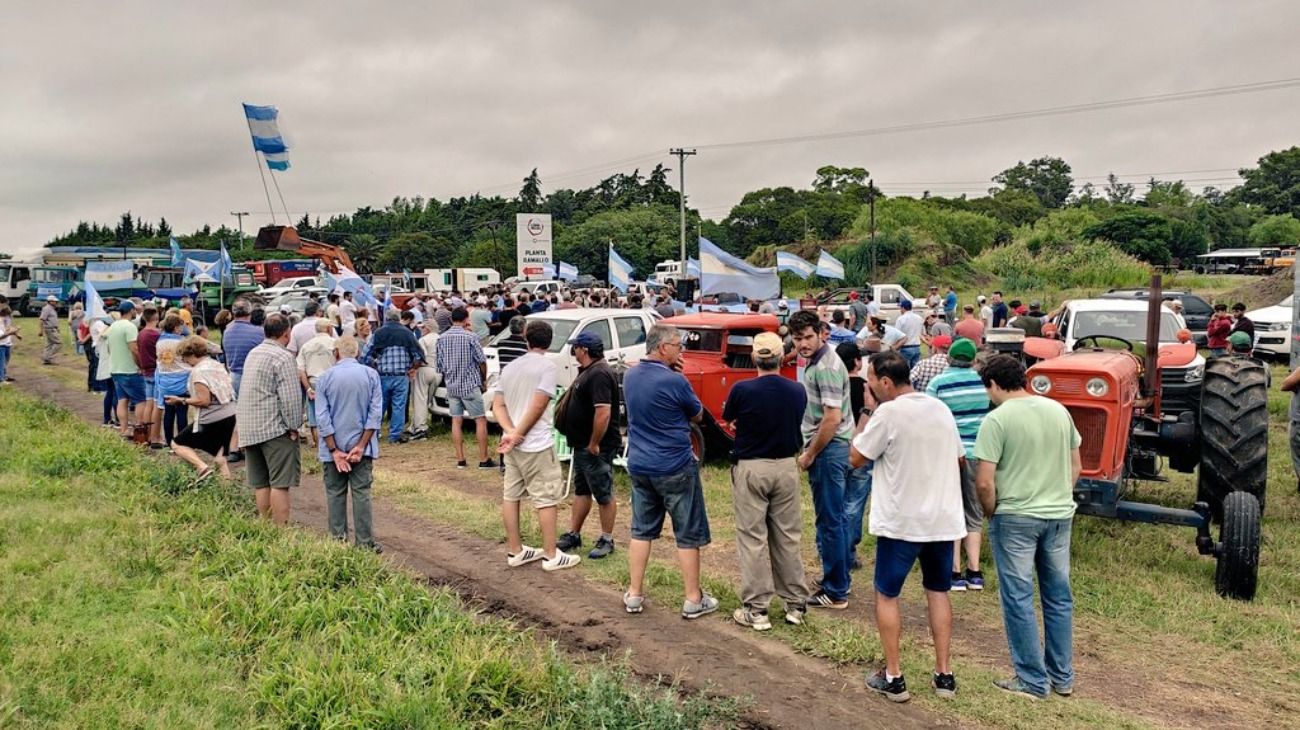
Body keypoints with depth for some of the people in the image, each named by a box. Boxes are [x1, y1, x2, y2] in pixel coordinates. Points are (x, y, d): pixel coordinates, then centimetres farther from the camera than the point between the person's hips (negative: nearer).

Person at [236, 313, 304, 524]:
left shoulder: (252, 354, 15)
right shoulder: (283, 357, -11)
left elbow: (246, 392, 19)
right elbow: (291, 397, -17)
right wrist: (293, 427, -7)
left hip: (249, 428, 8)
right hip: (275, 428, -8)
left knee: (261, 483, 11)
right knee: (280, 484, -6)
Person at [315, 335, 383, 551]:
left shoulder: (325, 377, -4)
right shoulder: (371, 375, -3)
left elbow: (322, 417, -7)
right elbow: (376, 413, -8)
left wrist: (334, 450, -6)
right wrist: (361, 446, -8)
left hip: (333, 447, 0)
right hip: (361, 445, 0)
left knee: (335, 494, 10)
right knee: (362, 494, 3)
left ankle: (337, 541, 15)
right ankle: (365, 543, 5)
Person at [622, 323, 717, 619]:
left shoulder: (630, 377, 2)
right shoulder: (674, 381, -19)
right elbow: (698, 415, -3)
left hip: (639, 465, 6)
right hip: (675, 467, -6)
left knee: (641, 530, 15)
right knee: (688, 535, 6)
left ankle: (634, 595, 19)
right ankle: (693, 599, 14)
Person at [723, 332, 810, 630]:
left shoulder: (742, 390, -16)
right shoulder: (797, 392, -6)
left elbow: (727, 418, 3)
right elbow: (795, 426, 8)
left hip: (750, 469, -3)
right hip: (786, 468, 3)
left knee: (753, 539, 4)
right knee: (788, 537, 13)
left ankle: (756, 609, 8)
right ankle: (795, 604, 21)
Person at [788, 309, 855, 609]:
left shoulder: (825, 367, -19)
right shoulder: (815, 361, 12)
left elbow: (832, 418, -24)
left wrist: (809, 454, -17)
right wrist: (810, 449, 17)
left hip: (828, 450, -10)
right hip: (835, 448, 10)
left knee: (829, 521, -2)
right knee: (837, 516, 18)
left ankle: (835, 593, 6)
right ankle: (841, 579, 30)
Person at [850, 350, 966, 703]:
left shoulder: (889, 413, -16)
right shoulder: (941, 409, 6)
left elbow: (856, 458, -8)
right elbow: (959, 459, 16)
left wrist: (867, 413, -2)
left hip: (901, 522, -6)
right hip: (943, 518, 6)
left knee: (886, 595, 9)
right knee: (938, 592, 18)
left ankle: (893, 677, 11)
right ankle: (943, 674, 19)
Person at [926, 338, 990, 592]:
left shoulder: (938, 383, -8)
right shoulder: (985, 381, 0)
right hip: (978, 453, 3)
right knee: (973, 514, 15)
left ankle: (955, 573, 8)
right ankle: (974, 572, 16)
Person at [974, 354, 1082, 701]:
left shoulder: (997, 419, -14)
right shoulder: (1058, 410, 5)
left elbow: (984, 482, -16)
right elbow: (1075, 466, 12)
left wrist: (991, 512, 0)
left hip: (1015, 518, -6)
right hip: (1059, 515, 6)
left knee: (1018, 599, 5)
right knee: (1058, 596, 15)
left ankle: (1033, 681, 12)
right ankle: (1062, 677, 26)